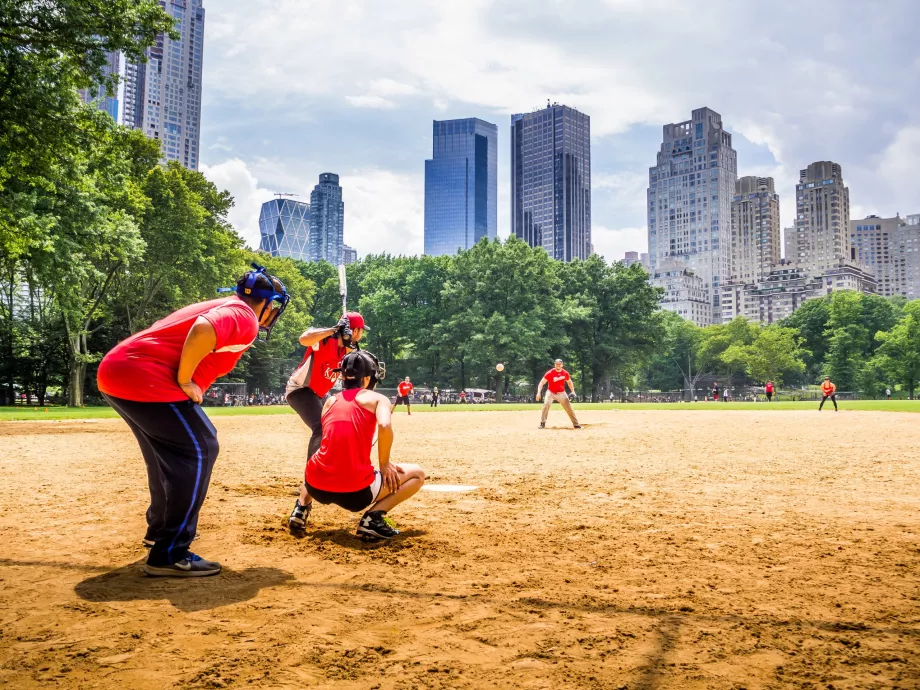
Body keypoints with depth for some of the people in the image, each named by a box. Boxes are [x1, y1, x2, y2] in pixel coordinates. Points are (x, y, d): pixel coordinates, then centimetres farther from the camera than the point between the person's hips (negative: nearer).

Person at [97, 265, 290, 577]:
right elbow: (202, 330, -28)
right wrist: (185, 381, -16)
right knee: (199, 450, -5)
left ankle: (160, 529, 40)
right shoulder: (244, 317, -6)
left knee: (169, 450, 25)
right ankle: (169, 554, -5)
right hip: (145, 379, -10)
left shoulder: (221, 305, 23)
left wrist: (183, 383, 16)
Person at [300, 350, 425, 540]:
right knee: (417, 474, 14)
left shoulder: (330, 401, 17)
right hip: (355, 493, -5)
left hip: (317, 487, 6)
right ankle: (373, 518, -4)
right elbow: (384, 426, -17)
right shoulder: (376, 398, 4)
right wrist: (384, 465, -4)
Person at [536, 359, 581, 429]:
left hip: (561, 393, 3)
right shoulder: (550, 373, -17)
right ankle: (542, 423, -17)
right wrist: (538, 393, -28)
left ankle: (576, 424, 16)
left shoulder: (565, 373, -6)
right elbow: (542, 383, -16)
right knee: (546, 404, -25)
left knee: (569, 408, 2)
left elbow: (569, 382, 12)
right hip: (551, 392, -3)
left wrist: (573, 391, 0)